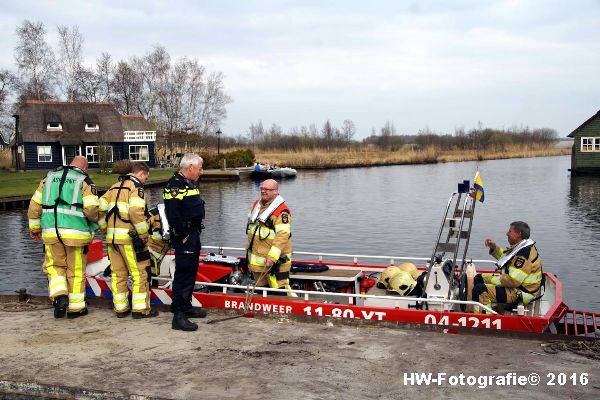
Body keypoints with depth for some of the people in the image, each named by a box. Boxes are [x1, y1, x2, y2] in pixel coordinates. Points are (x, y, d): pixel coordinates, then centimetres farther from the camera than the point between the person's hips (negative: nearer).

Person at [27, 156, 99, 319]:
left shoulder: (49, 178, 13)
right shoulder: (85, 181, -1)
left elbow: (34, 205, 12)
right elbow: (91, 209, -14)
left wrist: (34, 228, 21)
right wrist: (94, 225, 6)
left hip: (51, 232, 3)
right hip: (76, 233, -3)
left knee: (55, 266, 19)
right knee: (76, 271, 8)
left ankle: (60, 297, -1)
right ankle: (75, 307, 15)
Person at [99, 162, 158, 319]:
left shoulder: (115, 187, 19)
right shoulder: (136, 186, -5)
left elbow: (100, 208, 15)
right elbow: (136, 212, -20)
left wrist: (105, 229, 18)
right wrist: (144, 234, -13)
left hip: (112, 237, 8)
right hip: (129, 237, -7)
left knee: (118, 273, 13)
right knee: (140, 272, 1)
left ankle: (120, 308, 19)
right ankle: (140, 309, 3)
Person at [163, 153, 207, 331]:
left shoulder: (190, 184, 17)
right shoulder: (175, 185, -16)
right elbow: (173, 214, -24)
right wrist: (183, 236, -20)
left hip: (194, 234, 10)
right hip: (183, 236, -10)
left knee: (191, 271, 17)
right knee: (183, 273, -10)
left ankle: (186, 307, 30)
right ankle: (178, 316, -8)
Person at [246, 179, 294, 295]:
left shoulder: (282, 210, -16)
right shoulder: (256, 205, 12)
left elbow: (282, 235, -24)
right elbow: (250, 228, 22)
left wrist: (273, 256, -29)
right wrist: (249, 247, 22)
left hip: (274, 260, -8)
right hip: (256, 259, 8)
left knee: (280, 288, -11)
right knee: (260, 287, 19)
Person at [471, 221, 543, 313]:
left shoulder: (525, 254, -26)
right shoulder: (521, 247, 7)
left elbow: (513, 281, -29)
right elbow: (505, 257, 26)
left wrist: (492, 280, -17)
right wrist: (494, 248, 8)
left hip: (520, 294, -11)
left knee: (479, 290, -25)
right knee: (478, 278, 16)